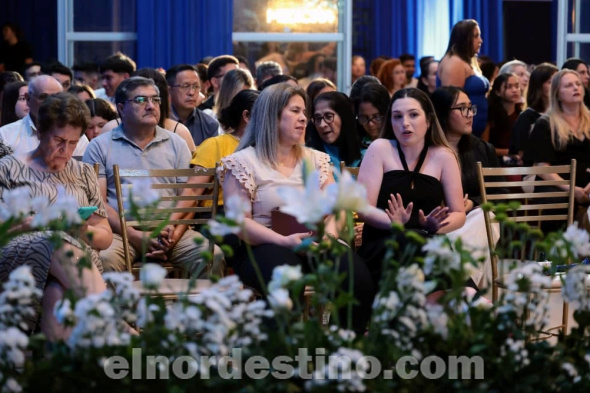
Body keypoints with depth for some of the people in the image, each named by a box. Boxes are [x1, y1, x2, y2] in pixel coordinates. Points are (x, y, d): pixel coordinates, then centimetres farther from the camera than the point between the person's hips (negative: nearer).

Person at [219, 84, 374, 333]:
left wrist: (330, 234, -11)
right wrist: (284, 241, -20)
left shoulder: (316, 160, 19)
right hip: (264, 246, -4)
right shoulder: (243, 162, 2)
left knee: (358, 277, -28)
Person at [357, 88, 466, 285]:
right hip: (382, 246, -1)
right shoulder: (380, 149, 4)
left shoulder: (443, 156, 9)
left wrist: (436, 226, -14)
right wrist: (396, 223, -23)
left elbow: (459, 213, 10)